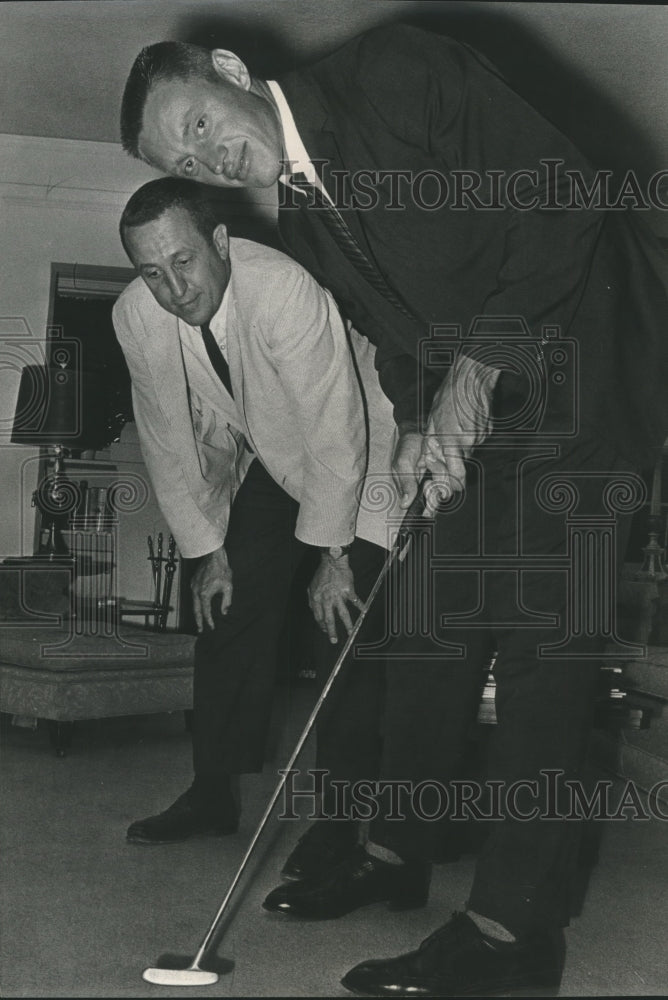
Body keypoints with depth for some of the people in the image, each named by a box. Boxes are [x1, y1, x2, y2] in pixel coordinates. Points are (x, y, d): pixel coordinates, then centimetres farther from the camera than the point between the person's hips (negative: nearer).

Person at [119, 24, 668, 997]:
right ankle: (397, 845, 22)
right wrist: (420, 425, -9)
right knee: (435, 605, 8)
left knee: (542, 626, -12)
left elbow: (563, 195, -21)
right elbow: (396, 331, 11)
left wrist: (476, 368, -22)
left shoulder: (396, 69, -16)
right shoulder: (302, 218, 6)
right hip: (476, 395, 8)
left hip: (580, 341, -7)